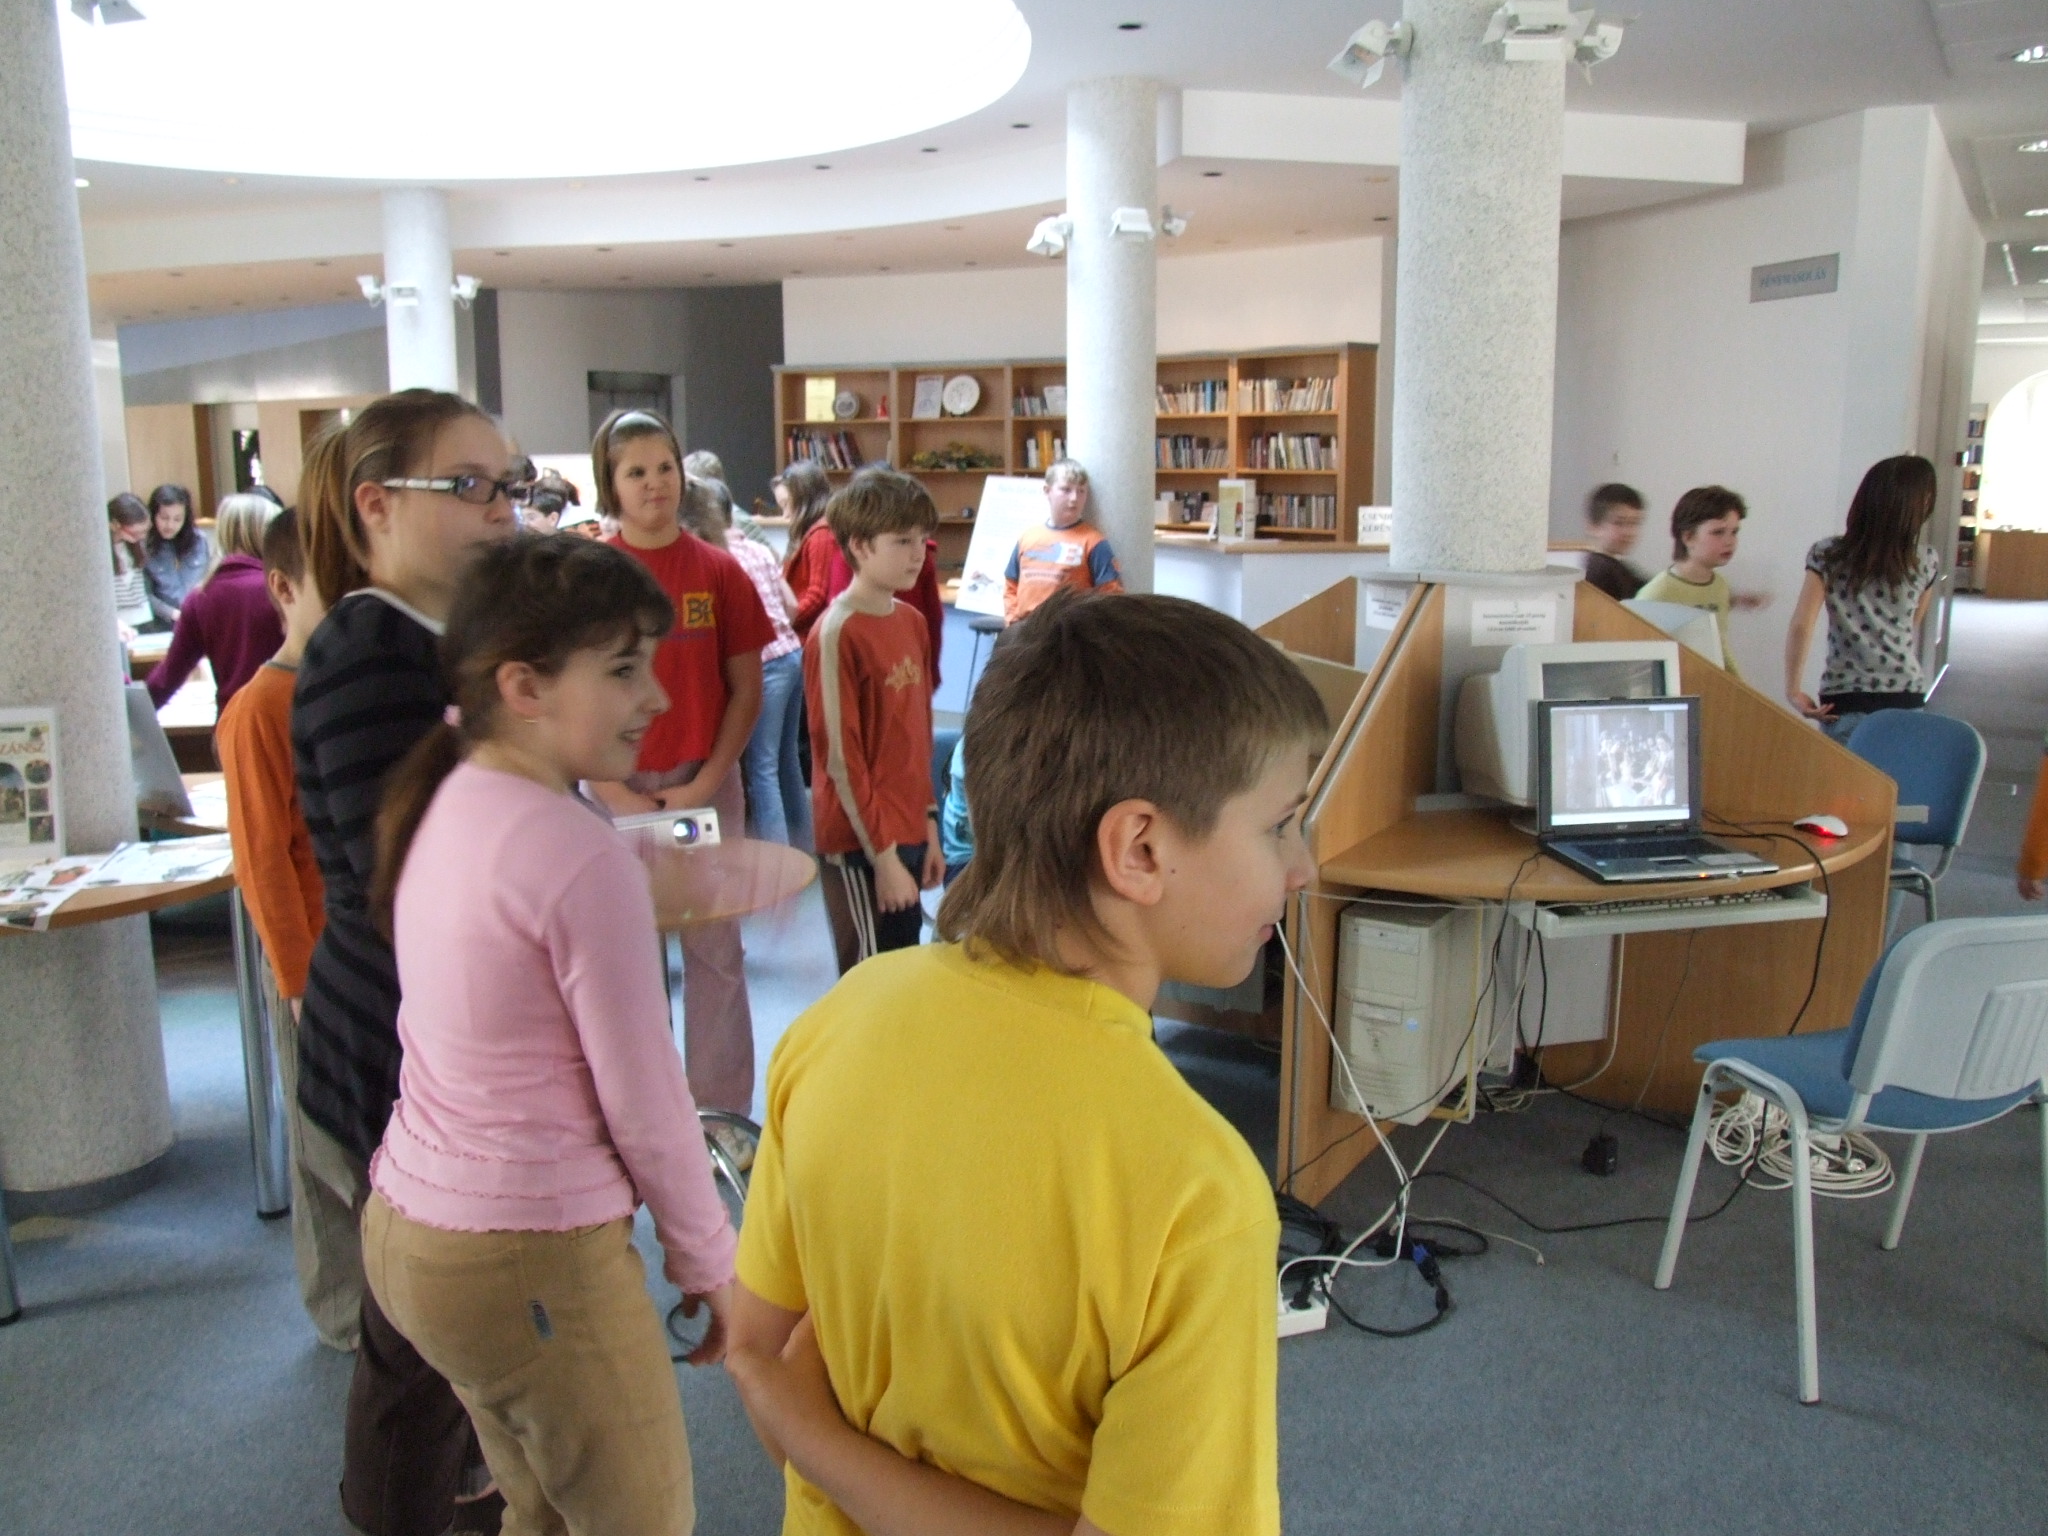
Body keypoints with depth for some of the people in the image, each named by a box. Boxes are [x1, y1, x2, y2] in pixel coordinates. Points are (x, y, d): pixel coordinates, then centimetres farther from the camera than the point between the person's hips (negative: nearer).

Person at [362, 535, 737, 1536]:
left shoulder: (446, 805, 0)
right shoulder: (584, 860, -23)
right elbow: (646, 1108, -17)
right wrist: (711, 1264, -3)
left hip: (405, 1221, 8)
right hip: (528, 1263, -8)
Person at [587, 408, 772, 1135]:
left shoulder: (718, 572, 0)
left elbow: (746, 691, 1)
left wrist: (704, 783, -8)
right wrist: (616, 794, -10)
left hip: (705, 784, 0)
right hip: (614, 787, 0)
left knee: (715, 950, 6)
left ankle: (721, 1109, 19)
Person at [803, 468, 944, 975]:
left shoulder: (913, 622, 8)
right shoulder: (837, 633, -15)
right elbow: (840, 755, -16)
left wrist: (928, 828, 14)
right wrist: (882, 854, -15)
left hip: (907, 832, 8)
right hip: (861, 843, -7)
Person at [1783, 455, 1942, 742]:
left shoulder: (1827, 556, -4)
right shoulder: (1926, 562, 0)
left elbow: (1801, 626, -13)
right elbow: (1913, 626, 14)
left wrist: (1793, 690, -10)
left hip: (1845, 701, -1)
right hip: (1906, 697, 1)